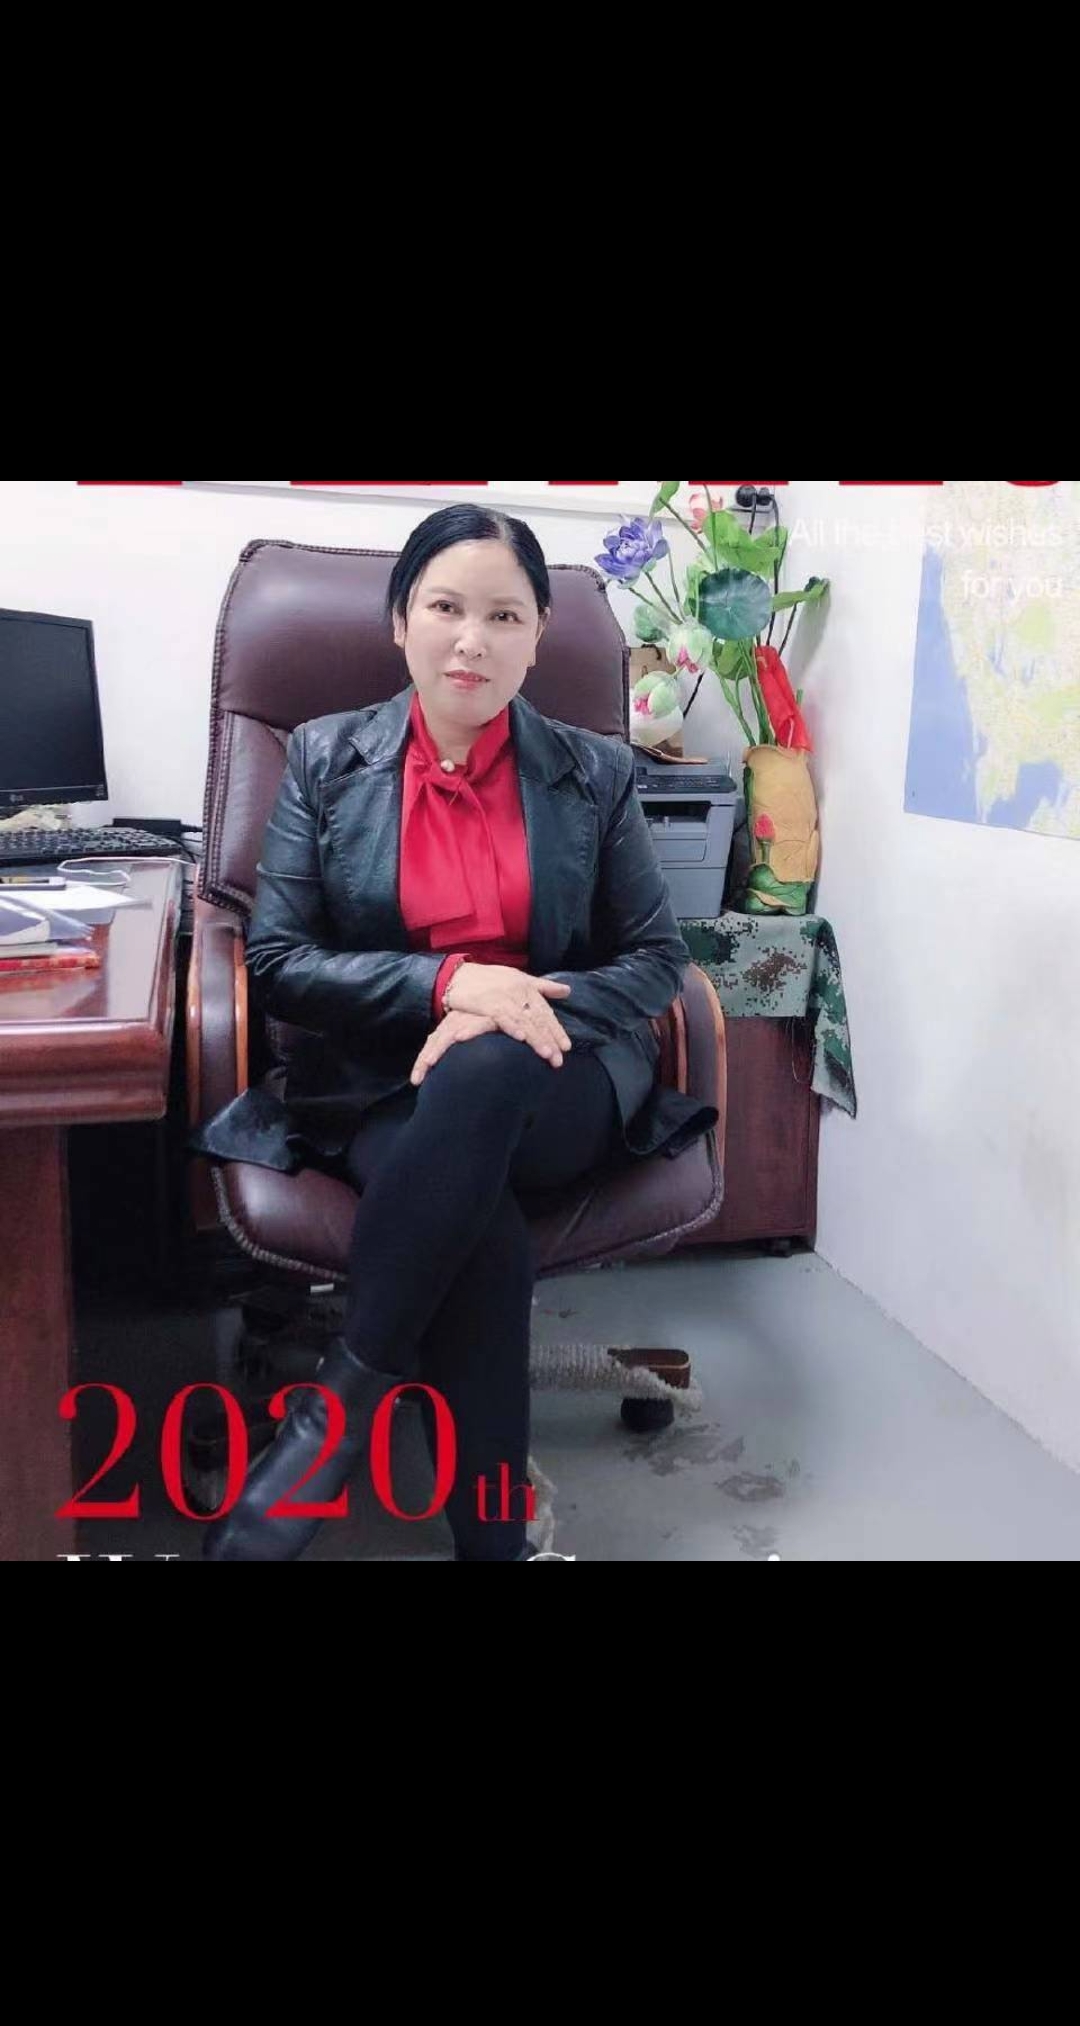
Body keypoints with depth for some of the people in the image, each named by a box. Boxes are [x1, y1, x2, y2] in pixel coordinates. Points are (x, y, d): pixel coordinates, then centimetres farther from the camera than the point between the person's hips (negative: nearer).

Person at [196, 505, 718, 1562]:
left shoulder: (596, 771, 7)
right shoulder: (325, 757, 6)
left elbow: (658, 959, 6)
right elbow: (277, 961, 0)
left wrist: (515, 1013, -14)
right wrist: (446, 983, -18)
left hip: (552, 1084, 1)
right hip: (382, 1086, 0)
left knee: (484, 1077, -38)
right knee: (485, 1237, -34)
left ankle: (337, 1404, -25)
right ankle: (490, 1537, -17)